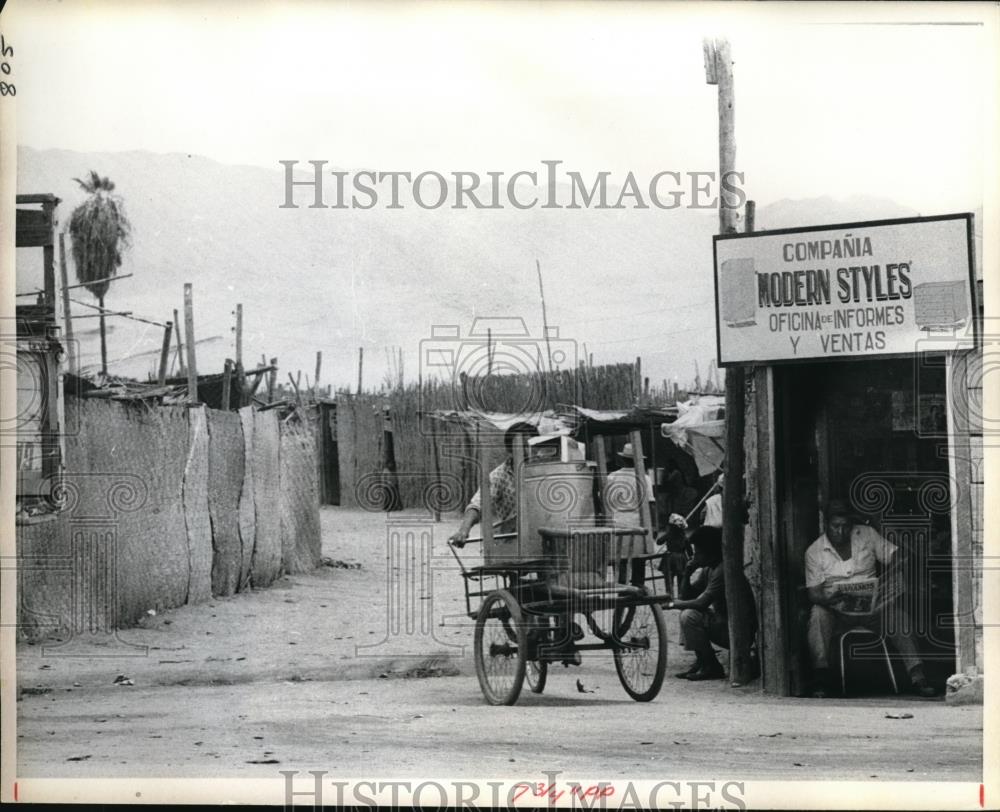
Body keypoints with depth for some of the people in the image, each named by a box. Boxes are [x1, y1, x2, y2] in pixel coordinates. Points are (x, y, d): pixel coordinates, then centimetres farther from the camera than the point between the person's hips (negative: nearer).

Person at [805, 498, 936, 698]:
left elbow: (896, 557, 6)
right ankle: (822, 678, -35)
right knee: (818, 614, -34)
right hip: (836, 610, -1)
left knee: (896, 613, -30)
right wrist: (829, 600, -28)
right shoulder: (814, 552, 1)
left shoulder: (867, 535, 6)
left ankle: (916, 674, -34)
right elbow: (813, 592, -4)